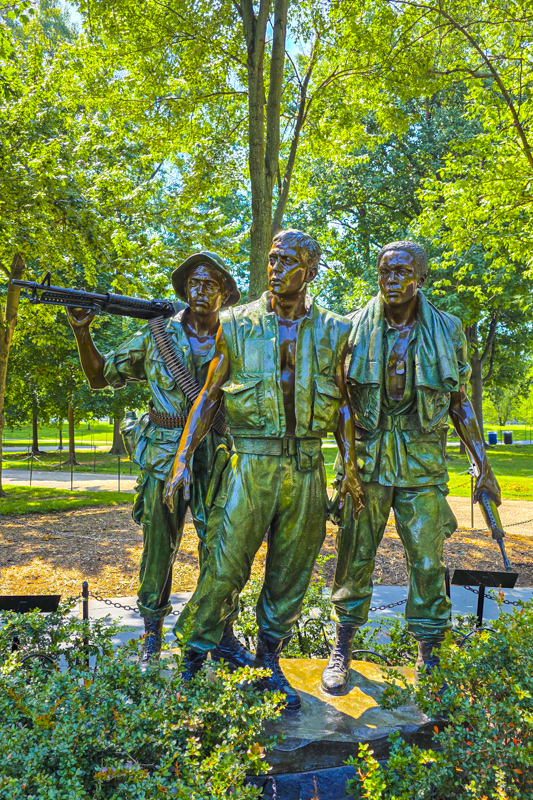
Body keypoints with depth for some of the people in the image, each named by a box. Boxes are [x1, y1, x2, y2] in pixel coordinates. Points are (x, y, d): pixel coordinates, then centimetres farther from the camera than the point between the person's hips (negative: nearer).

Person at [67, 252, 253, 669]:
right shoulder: (157, 334, 5)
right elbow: (101, 374, 10)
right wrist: (83, 332, -5)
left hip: (217, 458, 1)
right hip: (165, 455, 0)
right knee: (159, 547, 8)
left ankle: (222, 635, 22)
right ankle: (152, 636, 26)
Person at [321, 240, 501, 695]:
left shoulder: (447, 331, 4)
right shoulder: (353, 328, 2)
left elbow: (460, 403, 9)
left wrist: (483, 466, 6)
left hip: (422, 464, 0)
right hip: (365, 458, 0)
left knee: (427, 560, 3)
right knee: (355, 553, 6)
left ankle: (429, 658, 22)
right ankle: (343, 649, 25)